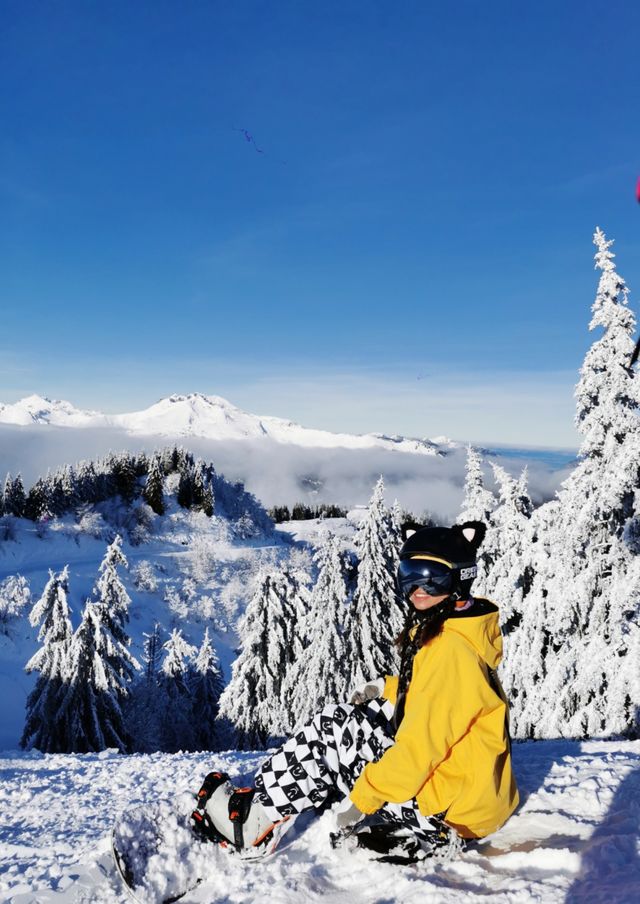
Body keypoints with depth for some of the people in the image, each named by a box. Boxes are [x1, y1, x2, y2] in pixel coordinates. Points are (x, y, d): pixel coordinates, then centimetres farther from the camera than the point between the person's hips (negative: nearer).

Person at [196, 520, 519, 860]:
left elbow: (422, 747, -26)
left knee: (329, 731, -7)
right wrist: (388, 689, 7)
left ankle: (254, 825, 7)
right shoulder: (438, 630, 5)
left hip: (449, 805, -9)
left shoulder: (451, 648, -24)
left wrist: (361, 799, -18)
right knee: (342, 718, 9)